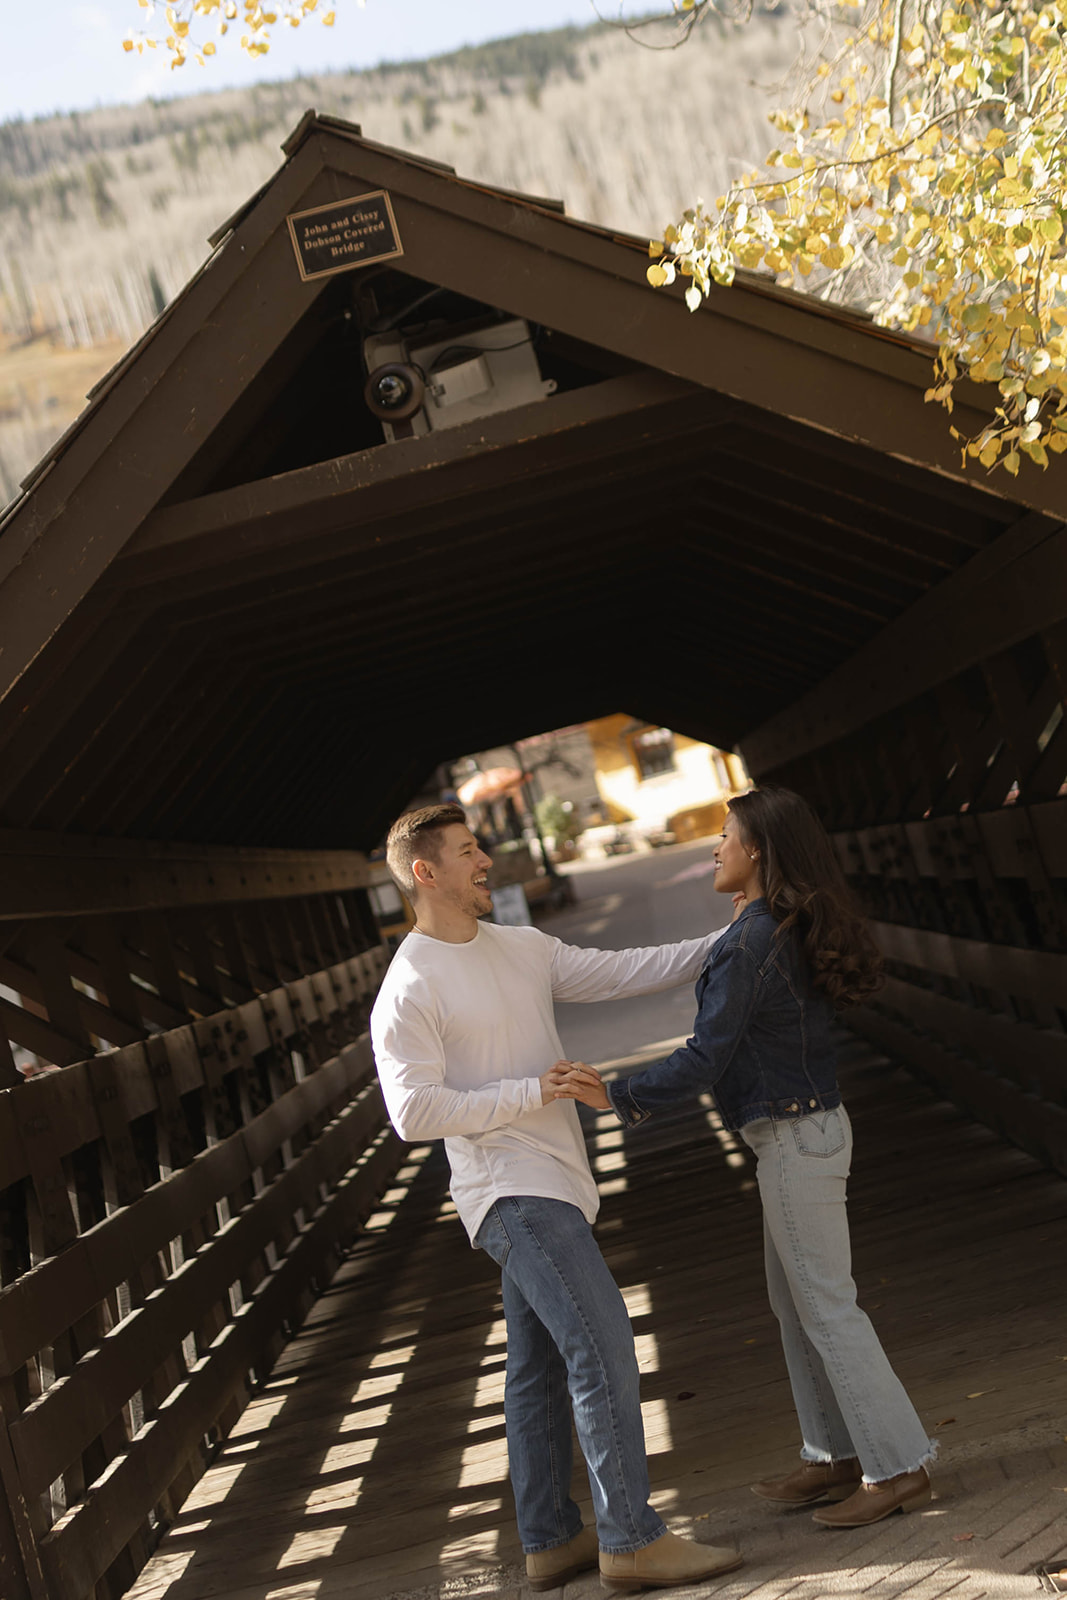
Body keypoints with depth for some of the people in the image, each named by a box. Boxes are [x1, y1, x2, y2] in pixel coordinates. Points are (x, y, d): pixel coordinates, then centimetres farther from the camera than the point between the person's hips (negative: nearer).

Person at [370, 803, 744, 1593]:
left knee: (541, 1370, 13)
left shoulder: (523, 949, 11)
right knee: (603, 1346, -13)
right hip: (513, 1192, -9)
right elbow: (414, 1112, -19)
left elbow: (621, 973, 13)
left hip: (551, 1186, 9)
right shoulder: (408, 992, -13)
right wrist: (533, 1092, -20)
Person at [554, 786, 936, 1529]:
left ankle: (899, 1468, 5)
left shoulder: (748, 945, -20)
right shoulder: (790, 929, 7)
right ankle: (838, 1454, 25)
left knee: (827, 1307, -2)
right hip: (807, 1127, 10)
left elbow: (703, 1059, -23)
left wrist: (616, 1097, -21)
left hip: (796, 1138, -10)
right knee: (795, 1300, 17)